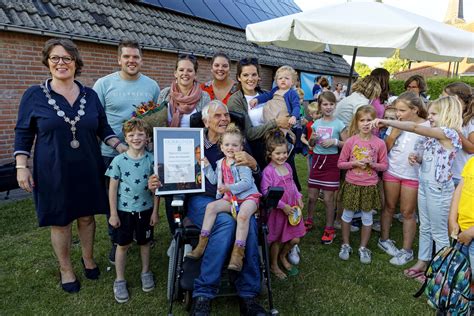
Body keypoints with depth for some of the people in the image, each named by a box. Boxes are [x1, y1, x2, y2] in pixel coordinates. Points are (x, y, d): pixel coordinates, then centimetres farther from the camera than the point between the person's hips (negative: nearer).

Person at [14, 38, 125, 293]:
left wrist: (120, 147, -5)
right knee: (60, 221, 9)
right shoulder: (34, 95, -3)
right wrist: (21, 167, -5)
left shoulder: (90, 95, 4)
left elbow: (103, 128, 10)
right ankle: (66, 269, 29)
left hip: (88, 170, 2)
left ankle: (88, 258, 36)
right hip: (53, 173, -2)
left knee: (87, 216, 13)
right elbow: (23, 134, 1)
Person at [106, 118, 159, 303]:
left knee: (145, 242, 16)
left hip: (145, 209, 1)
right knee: (123, 245, 11)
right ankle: (120, 280, 27)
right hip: (124, 209, -1)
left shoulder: (151, 159, -8)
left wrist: (155, 211, -2)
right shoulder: (119, 160, -11)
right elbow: (113, 189, -5)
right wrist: (113, 214, -5)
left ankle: (146, 272, 38)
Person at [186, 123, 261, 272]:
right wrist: (206, 166, 13)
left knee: (243, 215, -35)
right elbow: (214, 180, 20)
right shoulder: (221, 163, 14)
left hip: (248, 196, -6)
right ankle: (202, 244, -11)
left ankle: (238, 253, -32)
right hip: (230, 198, 6)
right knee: (211, 206, -14)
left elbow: (247, 183, -17)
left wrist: (229, 188, -27)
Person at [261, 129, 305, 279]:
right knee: (277, 240, 11)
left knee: (295, 239, 11)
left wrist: (298, 197, 2)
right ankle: (273, 265, 35)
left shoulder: (287, 166, 3)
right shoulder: (268, 171, -20)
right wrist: (283, 206, -21)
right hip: (276, 210, -6)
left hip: (292, 208, 6)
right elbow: (266, 193, -22)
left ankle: (282, 256, 40)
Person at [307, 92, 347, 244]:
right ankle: (309, 221, 32)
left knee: (328, 198, 3)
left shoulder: (339, 124, -6)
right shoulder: (316, 123, 5)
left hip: (331, 161, -3)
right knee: (312, 196, 10)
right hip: (316, 159, 4)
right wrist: (313, 139, -6)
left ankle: (329, 229, 18)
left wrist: (334, 141, -18)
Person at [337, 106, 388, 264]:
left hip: (369, 186, 0)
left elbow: (384, 165, 1)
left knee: (367, 217, 12)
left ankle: (363, 248, 29)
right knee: (347, 215, 12)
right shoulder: (350, 141, -8)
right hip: (351, 184, 0)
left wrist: (372, 164, -18)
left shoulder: (379, 143, -6)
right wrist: (354, 163, -19)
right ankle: (345, 245, 30)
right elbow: (340, 163, -3)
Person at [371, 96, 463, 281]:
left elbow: (414, 128, -26)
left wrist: (386, 122, -25)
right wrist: (417, 157, -6)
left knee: (439, 232, 5)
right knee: (424, 228, 18)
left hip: (439, 188, -8)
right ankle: (422, 263, 32)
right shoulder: (434, 134, 8)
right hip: (424, 185, 8)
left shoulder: (448, 133, -18)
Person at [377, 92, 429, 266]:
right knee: (389, 207, 15)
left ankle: (407, 250, 19)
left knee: (408, 212, 6)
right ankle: (384, 239, 34)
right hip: (392, 171, 3)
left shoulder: (426, 126, -11)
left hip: (413, 175, -3)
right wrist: (393, 134, -14)